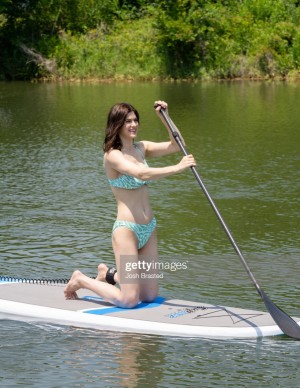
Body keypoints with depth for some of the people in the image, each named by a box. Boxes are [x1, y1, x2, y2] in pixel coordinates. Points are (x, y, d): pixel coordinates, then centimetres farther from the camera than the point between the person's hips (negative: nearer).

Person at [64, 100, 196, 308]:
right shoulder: (112, 155, -13)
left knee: (150, 296, 10)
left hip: (149, 228, 8)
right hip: (127, 228, -8)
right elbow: (142, 174, -29)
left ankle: (109, 274, 34)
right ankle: (81, 280, 16)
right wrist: (177, 168, -31)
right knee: (129, 300, -7)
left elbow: (176, 145, 9)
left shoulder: (141, 148, 10)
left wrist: (164, 117, 0)